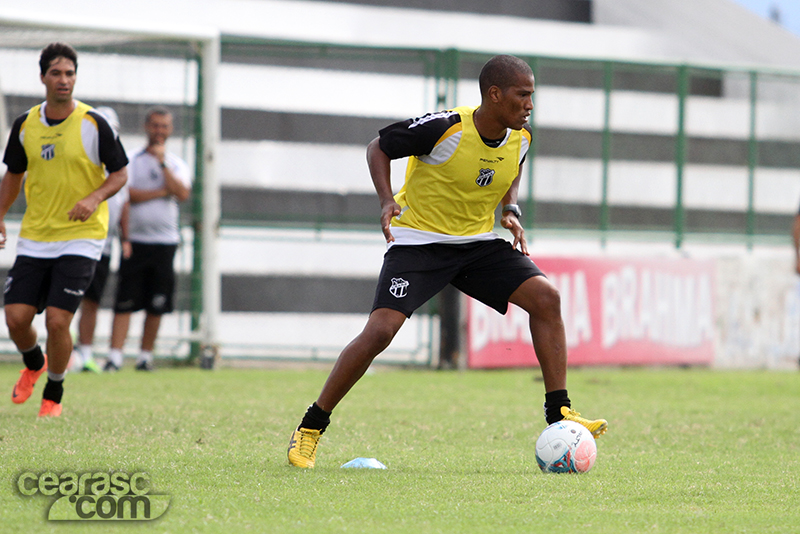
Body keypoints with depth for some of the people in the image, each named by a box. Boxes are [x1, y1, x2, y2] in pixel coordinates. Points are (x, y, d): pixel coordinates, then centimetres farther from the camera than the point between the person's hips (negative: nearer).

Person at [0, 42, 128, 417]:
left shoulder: (94, 125, -7)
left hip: (81, 238, -4)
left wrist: (95, 198, -18)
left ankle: (53, 395, 10)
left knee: (56, 320, -13)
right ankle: (34, 364, 32)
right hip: (34, 238, 4)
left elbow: (120, 174, 0)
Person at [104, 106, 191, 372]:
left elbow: (183, 194, -8)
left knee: (156, 305, 5)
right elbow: (125, 193, -11)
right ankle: (115, 355, -9)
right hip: (136, 239, -2)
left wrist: (162, 163, -10)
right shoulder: (131, 161, 4)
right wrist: (162, 192, -9)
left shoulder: (176, 165, 10)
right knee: (125, 302, -8)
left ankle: (146, 355, 14)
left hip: (164, 242, 2)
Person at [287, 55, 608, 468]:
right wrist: (387, 201, -21)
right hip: (418, 241, -6)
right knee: (380, 330, -21)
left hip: (479, 243, 6)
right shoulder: (443, 128, -23)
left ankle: (558, 414, -5)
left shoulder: (520, 138, -5)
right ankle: (309, 429, -7)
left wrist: (511, 211, 0)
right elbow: (378, 148, -7)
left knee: (545, 297, -12)